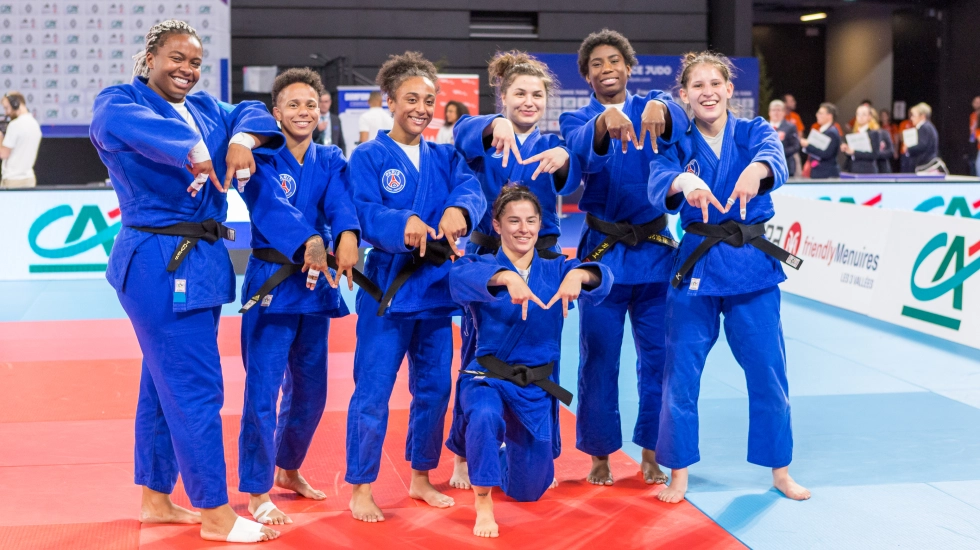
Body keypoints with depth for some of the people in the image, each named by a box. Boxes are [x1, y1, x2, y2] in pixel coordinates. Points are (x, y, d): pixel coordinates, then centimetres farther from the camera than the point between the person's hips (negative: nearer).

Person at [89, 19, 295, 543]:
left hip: (203, 262, 8)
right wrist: (194, 152, -44)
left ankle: (156, 500, 28)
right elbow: (130, 125, -29)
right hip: (157, 263, -8)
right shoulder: (118, 101, -6)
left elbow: (250, 113, 5)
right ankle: (216, 515, 3)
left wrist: (243, 138, -18)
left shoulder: (206, 109, 16)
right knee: (196, 391, -7)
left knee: (164, 383, 17)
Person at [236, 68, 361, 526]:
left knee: (310, 389, 15)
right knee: (264, 390, -6)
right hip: (270, 282, -5)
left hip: (316, 282, 5)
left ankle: (287, 468, 37)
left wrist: (347, 235, -36)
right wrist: (307, 242, -43)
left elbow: (340, 199, -13)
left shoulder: (330, 159, 7)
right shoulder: (262, 158, -6)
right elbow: (269, 202, -25)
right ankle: (257, 492, 7)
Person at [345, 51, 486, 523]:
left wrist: (457, 209, -34)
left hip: (436, 285, 5)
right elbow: (364, 213, -17)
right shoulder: (368, 157, -4)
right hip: (387, 285, -5)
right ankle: (360, 489, 10)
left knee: (434, 390, 12)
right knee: (373, 392, -3)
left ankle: (421, 478, 29)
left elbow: (471, 188, -10)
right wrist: (403, 224, -37)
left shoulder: (445, 158, 9)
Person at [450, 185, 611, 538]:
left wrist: (579, 275, -42)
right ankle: (482, 502, -17)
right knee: (485, 416, -40)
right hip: (487, 376, -3)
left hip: (536, 386, 3)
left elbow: (601, 279, -18)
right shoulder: (482, 266, -6)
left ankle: (506, 454, 47)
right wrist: (508, 278, -50)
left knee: (529, 489, 10)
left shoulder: (556, 270, 1)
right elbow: (460, 276, -31)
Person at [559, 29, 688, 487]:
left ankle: (651, 452, 22)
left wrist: (658, 108, -46)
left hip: (655, 250, 1)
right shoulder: (578, 120, 2)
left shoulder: (649, 107, 4)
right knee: (598, 360, 2)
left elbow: (675, 116, -21)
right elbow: (582, 148, -23)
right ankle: (600, 455, 18)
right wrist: (605, 122, -46)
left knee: (657, 358, 6)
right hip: (602, 252, -1)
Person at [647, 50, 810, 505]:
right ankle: (679, 474, 18)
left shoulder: (753, 132, 1)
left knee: (768, 370, 7)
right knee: (681, 373, 2)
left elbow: (773, 156, -22)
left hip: (752, 263, 1)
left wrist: (757, 169, -47)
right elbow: (658, 181, -20)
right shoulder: (678, 144, 0)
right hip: (696, 263, 0)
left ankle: (779, 470, 24)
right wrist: (685, 182, -45)